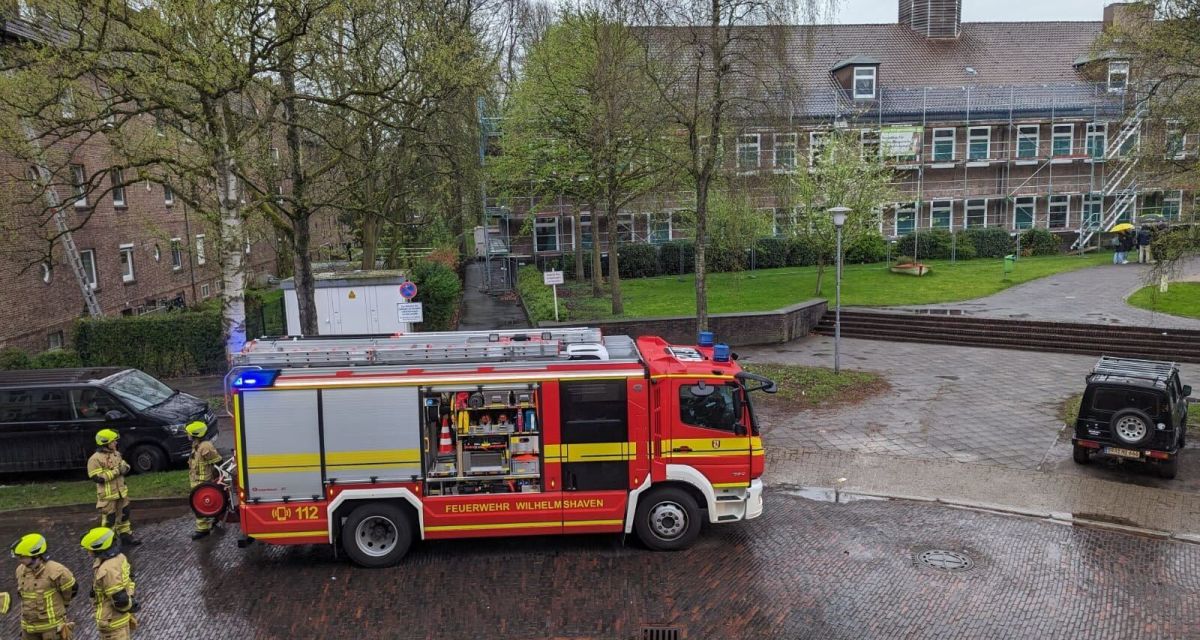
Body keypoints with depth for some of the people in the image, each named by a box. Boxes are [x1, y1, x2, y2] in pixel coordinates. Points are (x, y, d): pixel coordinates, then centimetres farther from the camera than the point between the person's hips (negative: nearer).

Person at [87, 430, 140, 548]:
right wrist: (115, 471, -23)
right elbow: (97, 477, -24)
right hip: (107, 495, -8)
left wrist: (124, 467, -10)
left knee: (124, 515, 16)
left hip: (121, 492, 8)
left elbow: (126, 467, 16)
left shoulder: (116, 454, 7)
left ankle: (126, 537, 29)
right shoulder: (95, 459, -18)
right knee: (109, 519, 1)